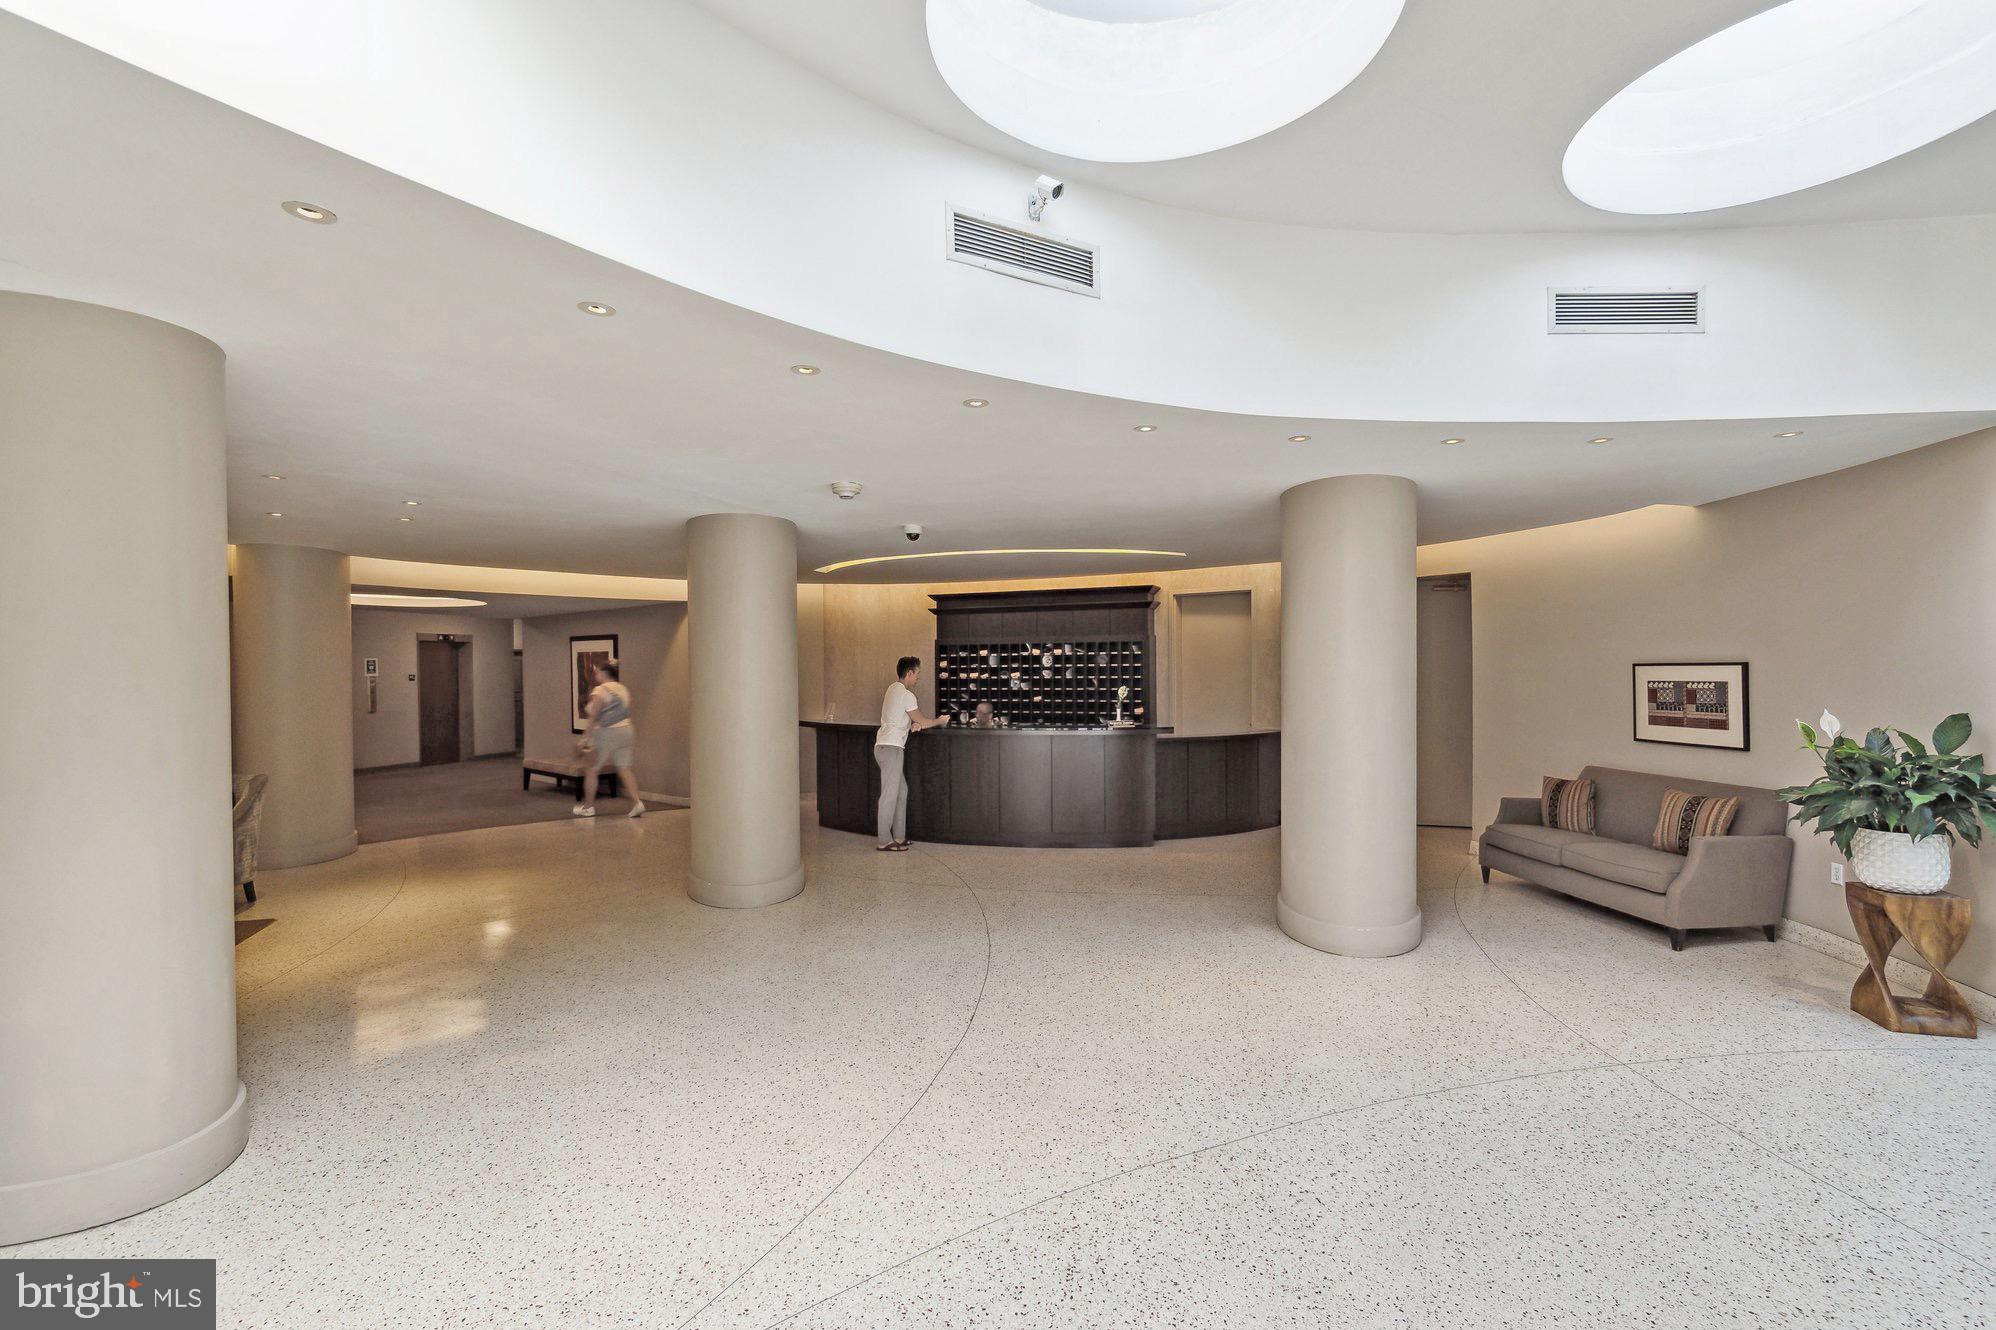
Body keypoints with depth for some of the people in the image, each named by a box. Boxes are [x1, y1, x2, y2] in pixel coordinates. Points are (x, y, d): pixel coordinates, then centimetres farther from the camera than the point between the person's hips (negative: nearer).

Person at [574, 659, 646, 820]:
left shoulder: (599, 691, -10)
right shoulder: (623, 689, 11)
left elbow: (593, 718, -14)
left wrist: (584, 739, -12)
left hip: (606, 734, -7)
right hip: (625, 732, 7)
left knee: (591, 770, 9)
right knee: (624, 769, 6)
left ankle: (588, 806, 17)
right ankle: (637, 803, -7)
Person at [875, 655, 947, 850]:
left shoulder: (894, 688, 16)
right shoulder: (906, 694, -13)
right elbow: (922, 720, -7)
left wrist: (913, 724, 7)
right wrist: (940, 721, 10)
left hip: (885, 746, 10)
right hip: (891, 748, -10)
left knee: (901, 791, 14)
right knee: (890, 794, -6)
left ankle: (898, 837, 17)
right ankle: (884, 841, -2)